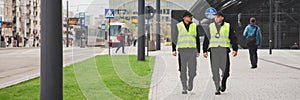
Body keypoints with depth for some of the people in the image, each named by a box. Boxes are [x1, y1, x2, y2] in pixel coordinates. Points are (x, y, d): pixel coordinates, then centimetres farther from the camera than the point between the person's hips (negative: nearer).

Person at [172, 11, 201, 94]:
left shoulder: (194, 26, 8)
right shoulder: (178, 26, 3)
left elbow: (197, 39, 13)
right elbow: (174, 38, 5)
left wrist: (198, 51, 9)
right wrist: (174, 50, -3)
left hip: (192, 50, 1)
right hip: (182, 50, -1)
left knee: (192, 69, -5)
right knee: (183, 70, -1)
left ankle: (190, 81, 24)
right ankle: (184, 88, 7)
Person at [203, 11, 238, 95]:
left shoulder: (228, 26, 8)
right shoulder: (210, 26, 14)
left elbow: (233, 39, 8)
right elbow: (206, 39, 14)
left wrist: (235, 49, 0)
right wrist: (205, 50, 8)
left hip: (224, 49, -2)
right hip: (213, 49, 2)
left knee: (225, 69, -9)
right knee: (215, 70, -2)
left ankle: (223, 81, 21)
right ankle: (217, 89, 4)